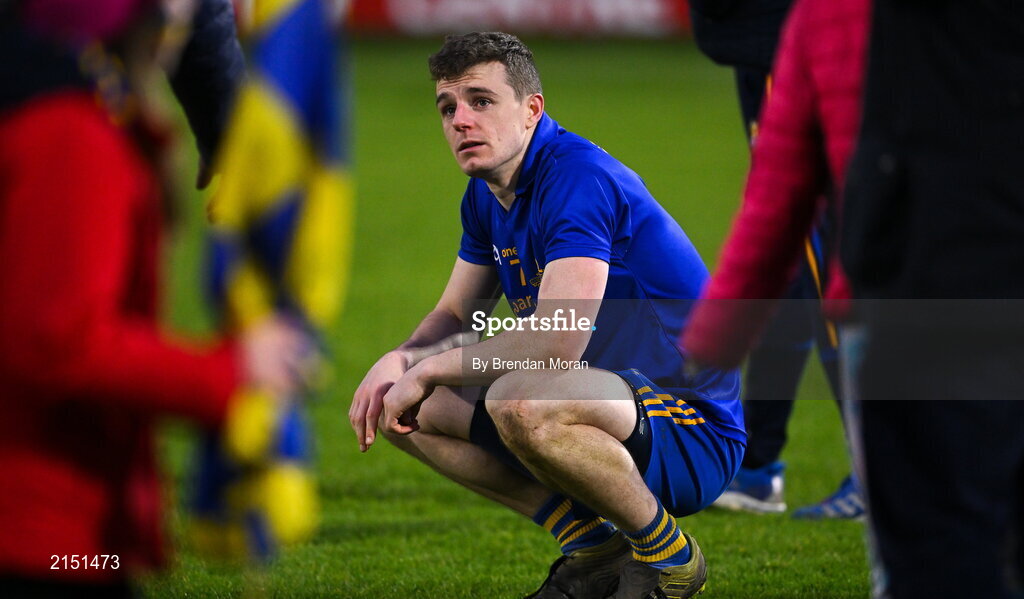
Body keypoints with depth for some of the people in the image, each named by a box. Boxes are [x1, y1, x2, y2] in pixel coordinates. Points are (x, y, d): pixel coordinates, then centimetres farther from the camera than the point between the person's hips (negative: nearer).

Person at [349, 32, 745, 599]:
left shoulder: (578, 177, -22)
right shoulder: (486, 196, 8)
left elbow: (557, 340, -33)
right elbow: (454, 315, 21)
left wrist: (430, 368, -20)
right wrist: (400, 360, -3)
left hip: (692, 433, -10)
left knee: (519, 401, -38)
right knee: (408, 411, 5)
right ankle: (591, 548, 4)